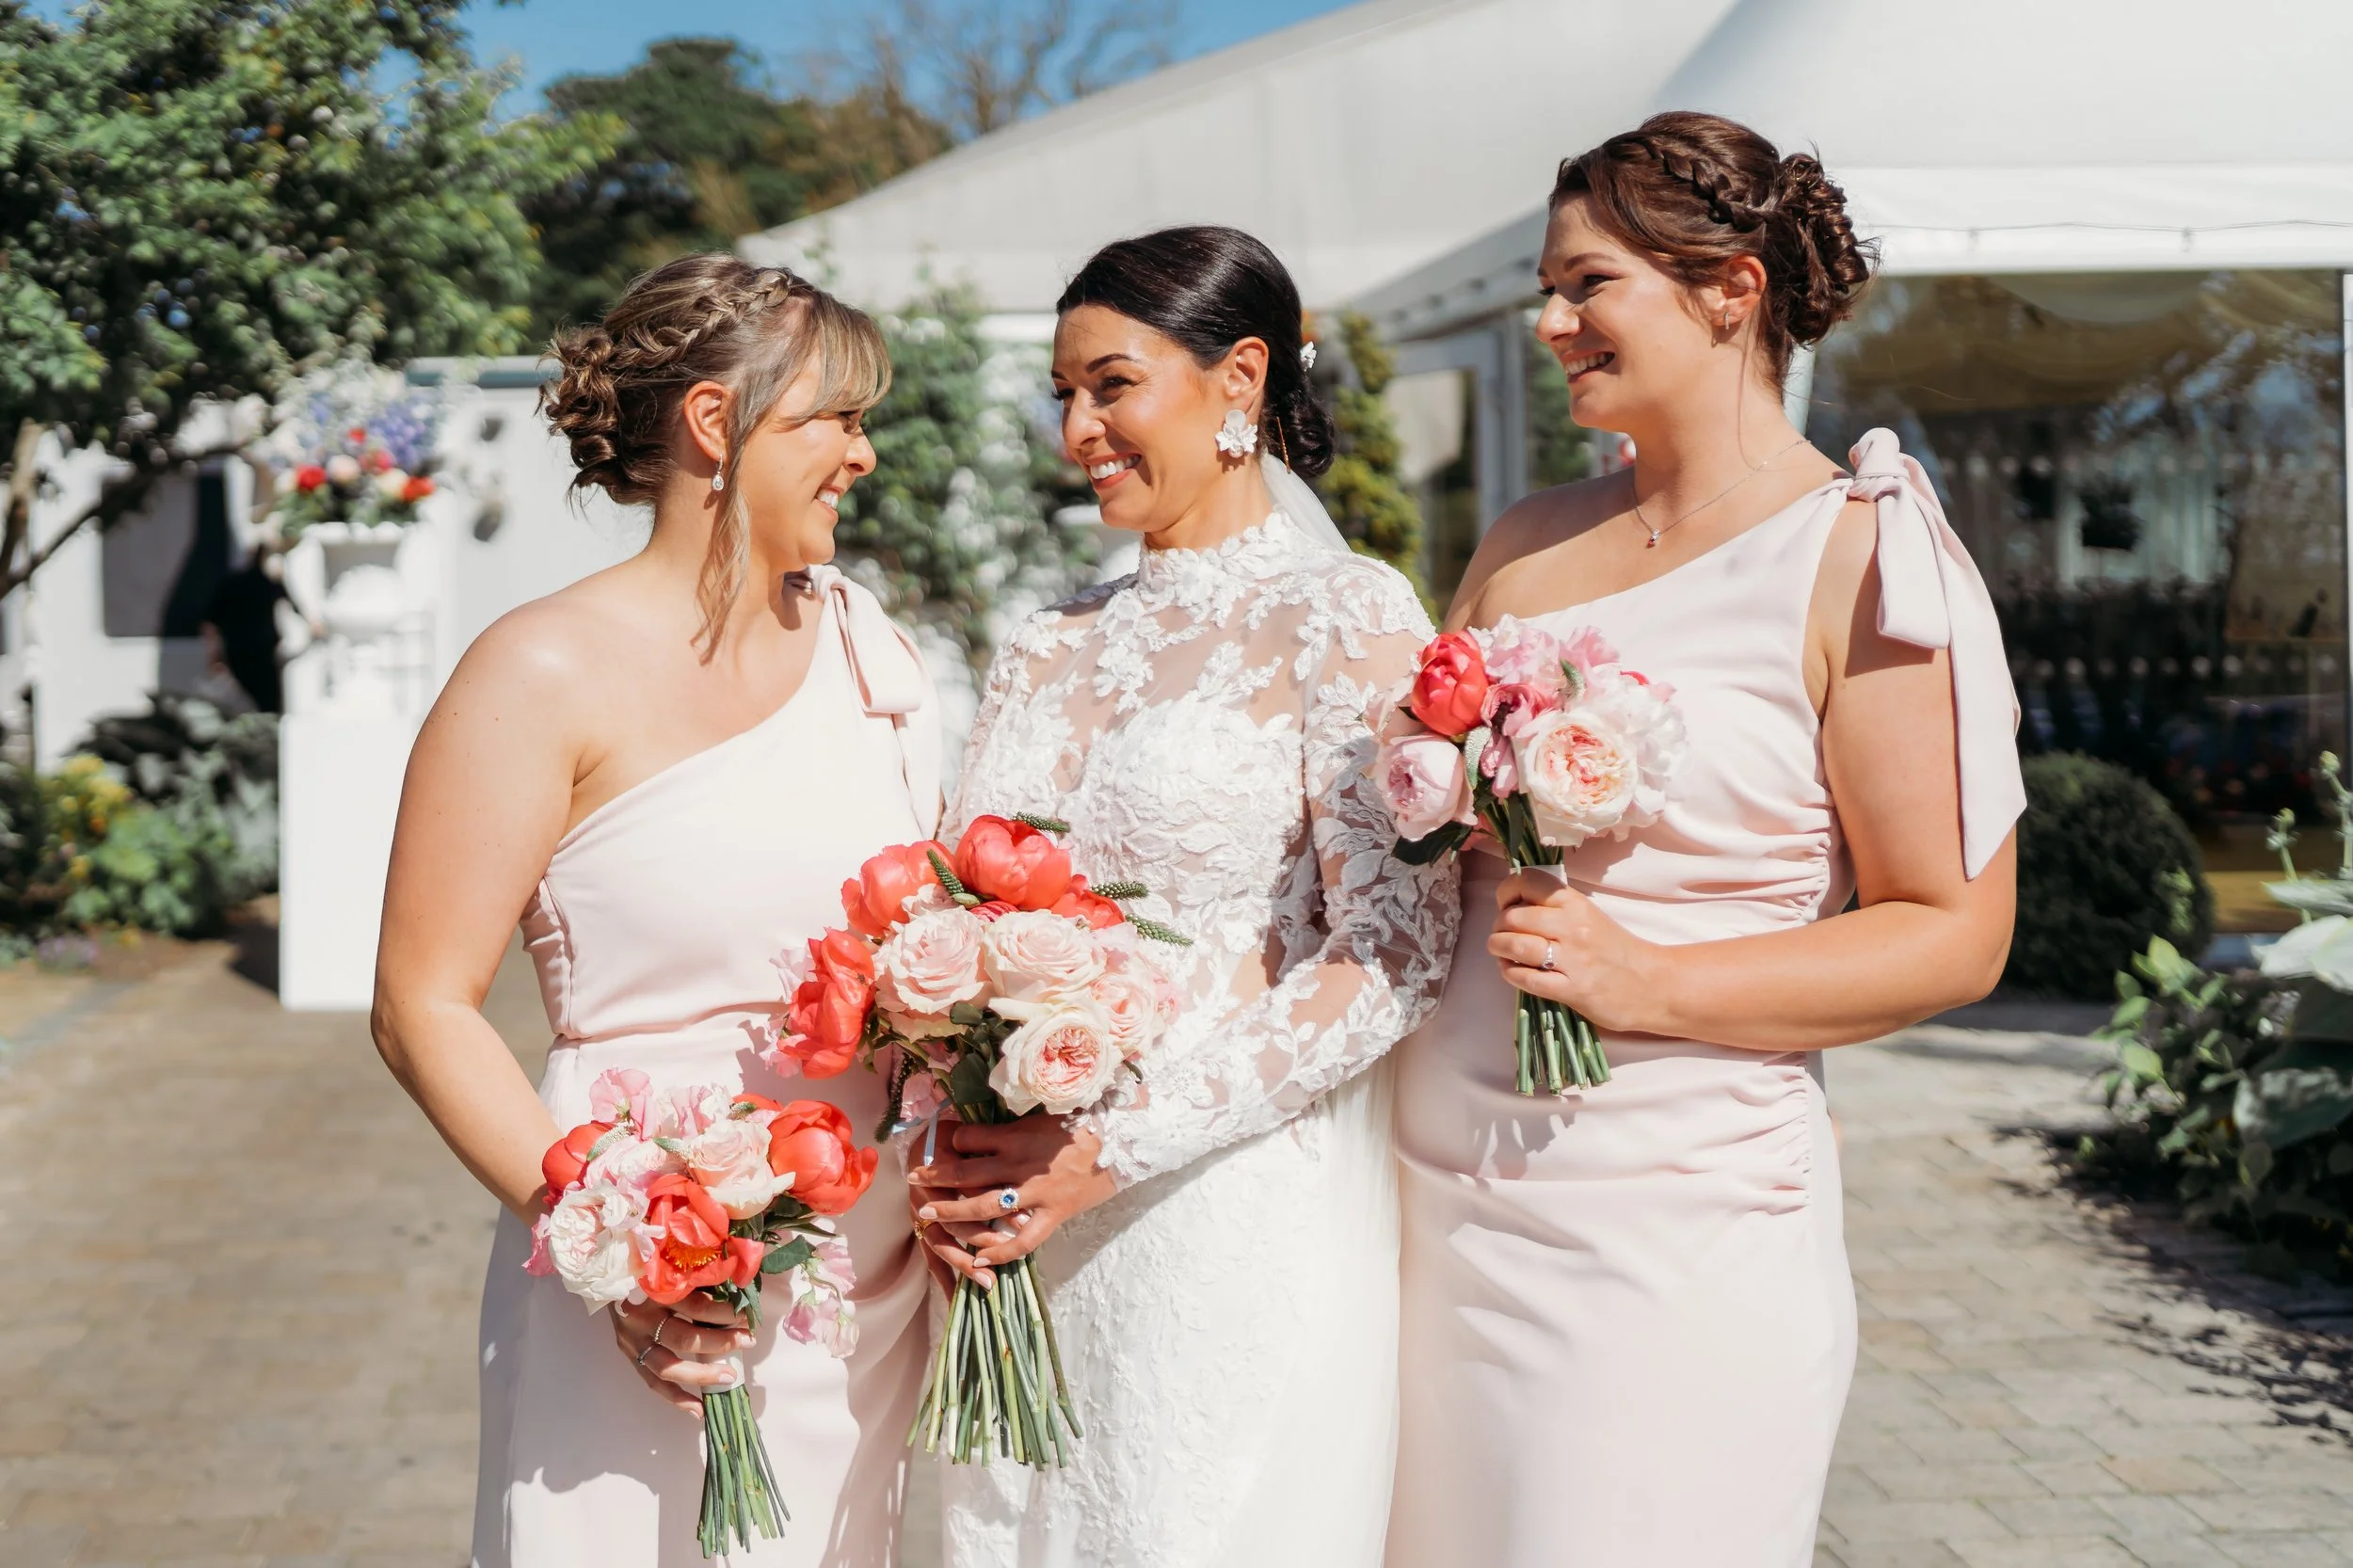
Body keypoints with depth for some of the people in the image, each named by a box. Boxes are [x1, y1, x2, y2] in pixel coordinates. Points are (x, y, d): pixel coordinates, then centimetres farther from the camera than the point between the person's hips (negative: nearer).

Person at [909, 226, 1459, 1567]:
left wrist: (1118, 1146, -17)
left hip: (1240, 1229, -5)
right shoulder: (1051, 650, 12)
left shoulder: (1344, 617, -5)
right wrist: (943, 1154, -4)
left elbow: (1395, 960, -13)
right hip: (1026, 1241, 6)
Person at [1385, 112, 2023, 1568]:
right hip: (1441, 1192, 5)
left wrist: (1652, 986, -17)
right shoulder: (1528, 545, 12)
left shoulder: (1860, 555, -6)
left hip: (1678, 1220, -5)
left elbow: (1954, 933, -8)